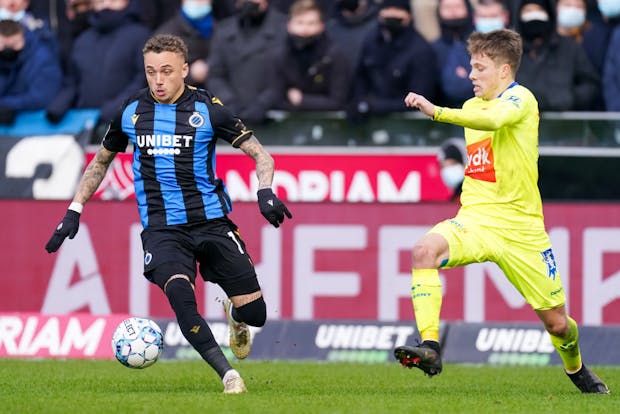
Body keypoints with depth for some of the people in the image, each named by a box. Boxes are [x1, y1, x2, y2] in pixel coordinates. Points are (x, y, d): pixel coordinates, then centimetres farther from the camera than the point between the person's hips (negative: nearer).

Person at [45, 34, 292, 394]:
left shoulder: (208, 109, -4)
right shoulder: (131, 112, 4)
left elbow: (261, 155, -1)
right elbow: (101, 161, 21)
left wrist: (265, 192, -21)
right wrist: (74, 211, 14)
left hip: (212, 222, 0)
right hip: (162, 229, 0)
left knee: (254, 313, -3)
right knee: (179, 293, -31)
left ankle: (235, 317, 36)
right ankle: (228, 374, -23)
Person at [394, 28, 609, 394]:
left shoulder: (520, 98, -9)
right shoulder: (472, 106, 14)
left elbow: (493, 119, -34)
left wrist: (435, 111, -43)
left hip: (520, 227, -5)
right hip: (475, 220, 5)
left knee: (557, 323, 4)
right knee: (425, 250, -30)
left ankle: (576, 368, 38)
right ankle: (430, 347, -36)